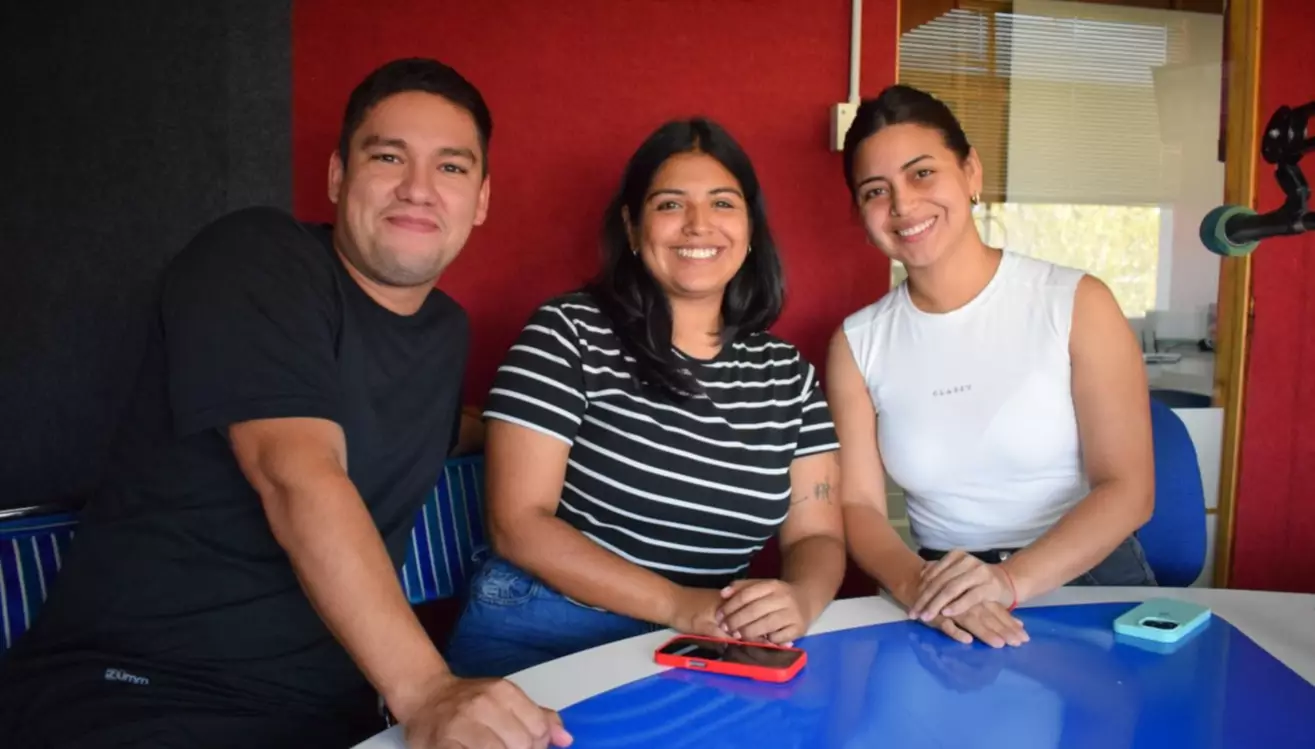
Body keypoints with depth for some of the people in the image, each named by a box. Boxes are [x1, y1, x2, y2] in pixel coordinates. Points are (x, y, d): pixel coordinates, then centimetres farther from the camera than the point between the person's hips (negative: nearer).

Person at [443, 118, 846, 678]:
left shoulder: (785, 371, 8)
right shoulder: (569, 332, -4)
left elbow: (817, 534, 6)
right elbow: (518, 523, -9)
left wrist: (800, 599, -18)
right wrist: (677, 605, -17)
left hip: (701, 657, 4)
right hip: (540, 643, -4)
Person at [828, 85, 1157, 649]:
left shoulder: (1076, 305, -4)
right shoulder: (857, 343, 3)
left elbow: (1128, 488, -8)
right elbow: (858, 505, -1)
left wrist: (1010, 579, -23)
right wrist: (913, 582, -21)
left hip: (1091, 583, -1)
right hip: (941, 614, 1)